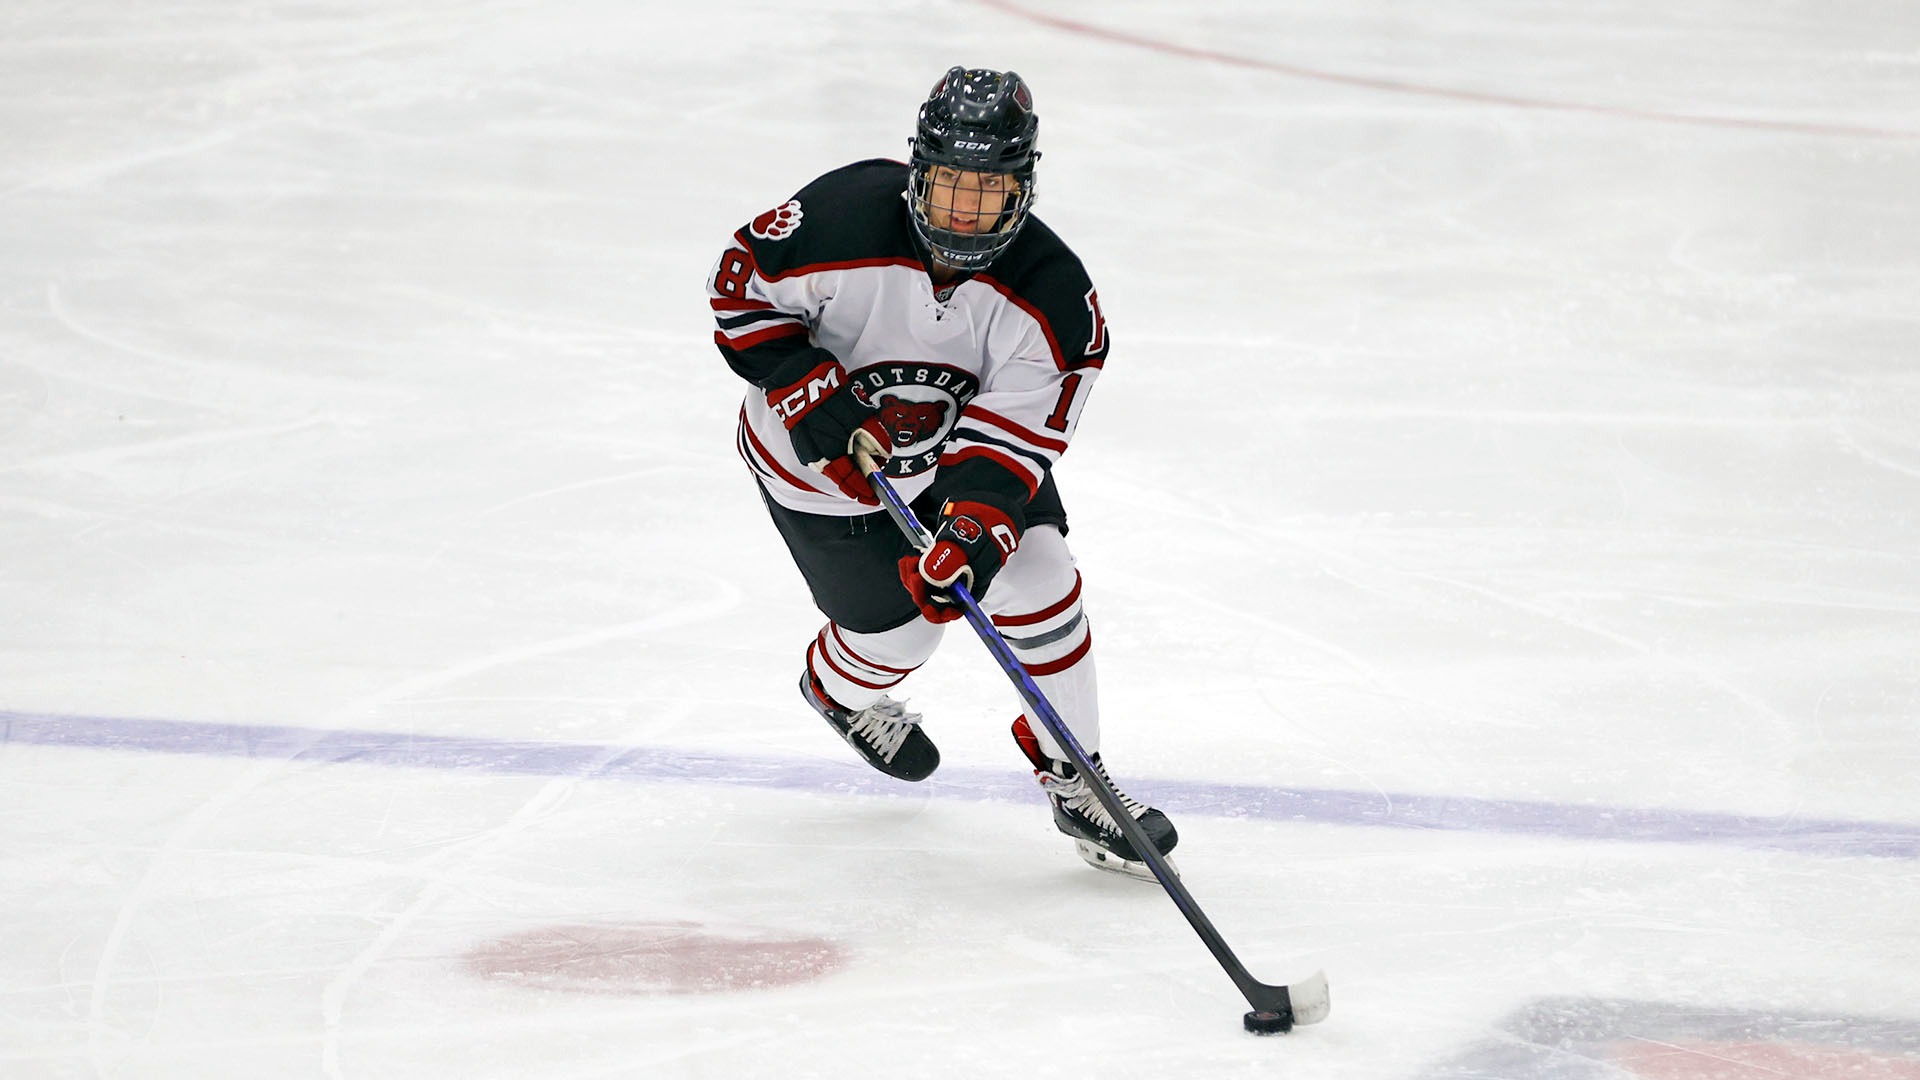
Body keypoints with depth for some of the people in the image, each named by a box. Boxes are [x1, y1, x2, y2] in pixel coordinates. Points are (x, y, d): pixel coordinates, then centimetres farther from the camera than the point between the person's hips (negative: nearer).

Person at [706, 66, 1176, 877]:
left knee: (1036, 583, -10)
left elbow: (1010, 438, -28)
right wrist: (817, 401, -26)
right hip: (818, 453, -2)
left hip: (962, 437, 2)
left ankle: (1074, 782, 8)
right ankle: (838, 689, 42)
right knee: (899, 627, 3)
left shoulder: (1050, 294, -27)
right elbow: (740, 289, -18)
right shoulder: (844, 219, -33)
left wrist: (975, 535, -43)